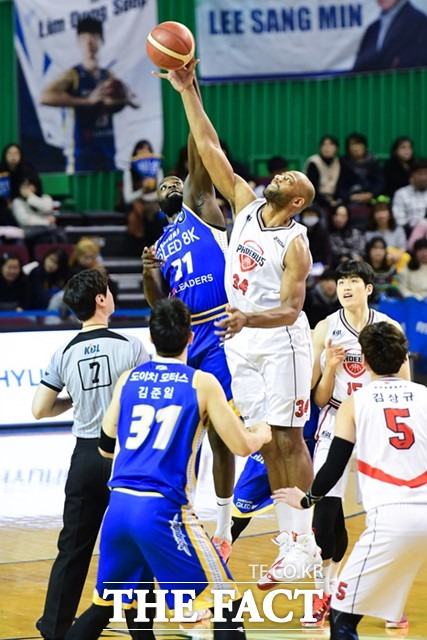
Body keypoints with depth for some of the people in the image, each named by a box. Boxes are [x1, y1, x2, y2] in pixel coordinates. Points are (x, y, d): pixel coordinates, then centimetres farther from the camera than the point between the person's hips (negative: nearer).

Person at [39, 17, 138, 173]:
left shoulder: (108, 77, 12)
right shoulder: (73, 76, -6)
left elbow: (136, 103, 22)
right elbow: (45, 97, -24)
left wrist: (127, 98, -4)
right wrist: (87, 100, -27)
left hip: (106, 153, 6)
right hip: (82, 153, -6)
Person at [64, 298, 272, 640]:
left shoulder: (128, 379, 11)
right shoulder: (202, 383, -2)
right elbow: (242, 446, 1)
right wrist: (262, 433, 24)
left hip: (119, 506, 5)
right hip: (163, 510, -5)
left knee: (105, 606, 22)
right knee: (227, 604, 5)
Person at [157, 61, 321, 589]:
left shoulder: (295, 245, -14)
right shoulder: (245, 205, 3)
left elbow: (289, 310, -19)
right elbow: (210, 150, 2)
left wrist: (250, 318, -38)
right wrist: (187, 92, -3)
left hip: (280, 341, -7)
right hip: (241, 339, 7)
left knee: (287, 438, -7)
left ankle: (304, 541, -6)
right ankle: (290, 532, 11)